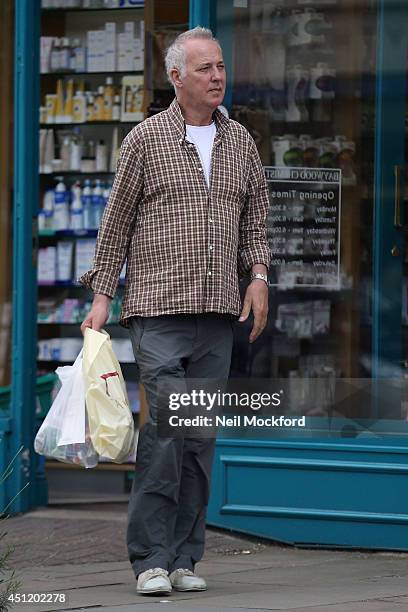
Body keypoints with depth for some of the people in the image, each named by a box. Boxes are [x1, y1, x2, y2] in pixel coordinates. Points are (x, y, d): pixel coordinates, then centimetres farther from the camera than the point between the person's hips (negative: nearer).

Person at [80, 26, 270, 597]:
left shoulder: (240, 142, 13)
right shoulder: (146, 138, 1)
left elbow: (254, 217, 19)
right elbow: (116, 222, 3)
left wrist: (258, 274, 3)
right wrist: (101, 295, -2)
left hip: (219, 314, 4)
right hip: (159, 309, -4)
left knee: (203, 437, 4)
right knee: (164, 429, -12)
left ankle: (185, 558, 10)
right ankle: (151, 560, -6)